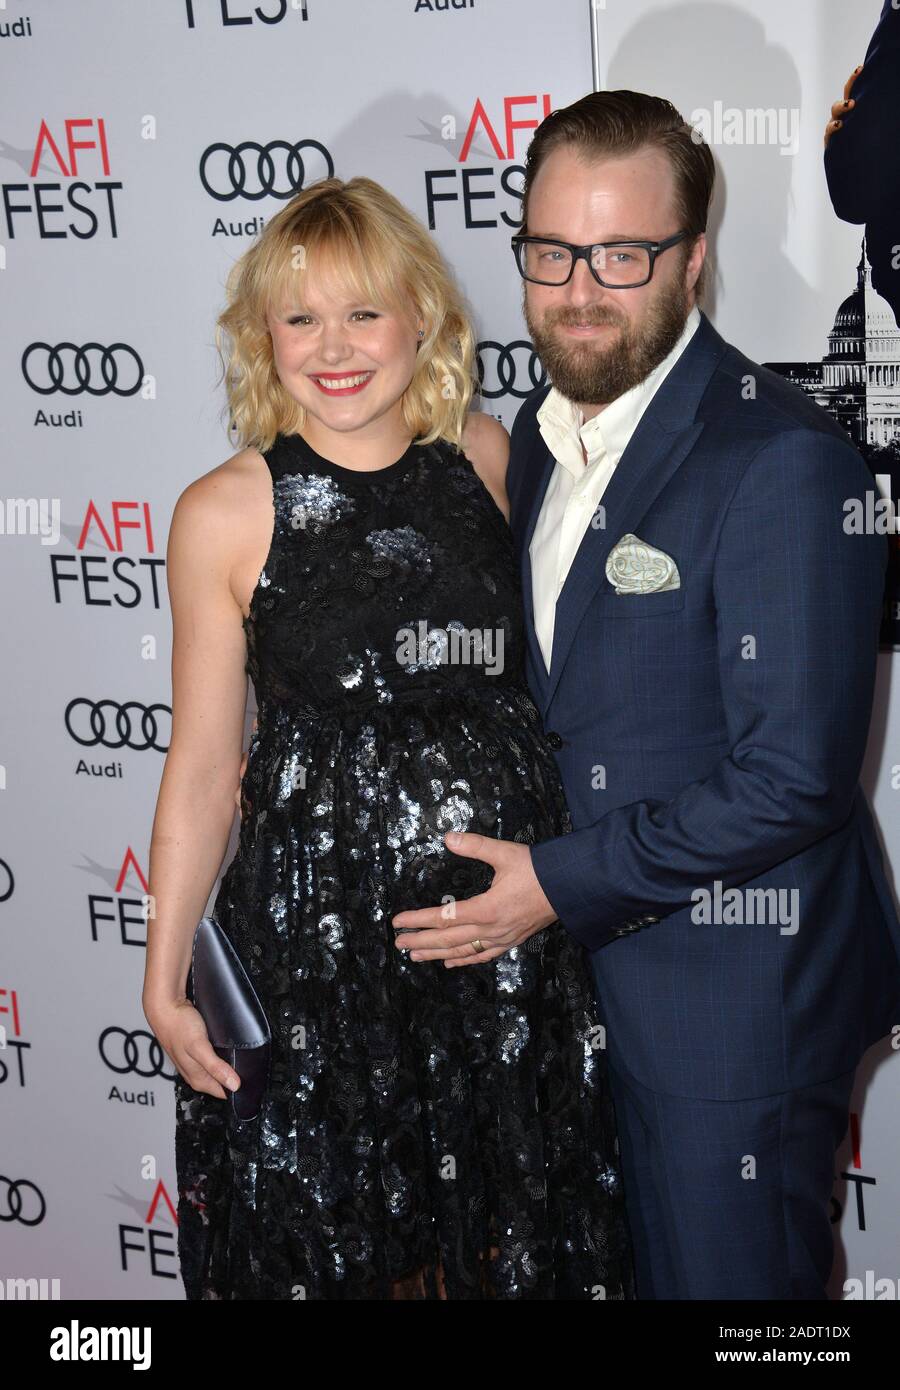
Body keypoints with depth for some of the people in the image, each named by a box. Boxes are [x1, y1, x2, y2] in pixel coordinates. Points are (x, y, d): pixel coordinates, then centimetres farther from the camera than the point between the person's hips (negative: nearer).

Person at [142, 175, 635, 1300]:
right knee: (334, 1237, 14)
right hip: (318, 919, -3)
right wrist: (164, 982, -3)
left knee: (506, 1227, 17)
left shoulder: (489, 460, 0)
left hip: (510, 914, 3)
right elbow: (201, 765, -4)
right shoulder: (226, 513, -9)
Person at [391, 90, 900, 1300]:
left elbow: (792, 778, -24)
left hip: (734, 996, -7)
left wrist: (562, 884, -19)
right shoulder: (539, 434, 5)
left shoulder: (784, 462, -22)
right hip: (583, 962, 8)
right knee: (625, 1270, 23)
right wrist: (522, 872, 6)